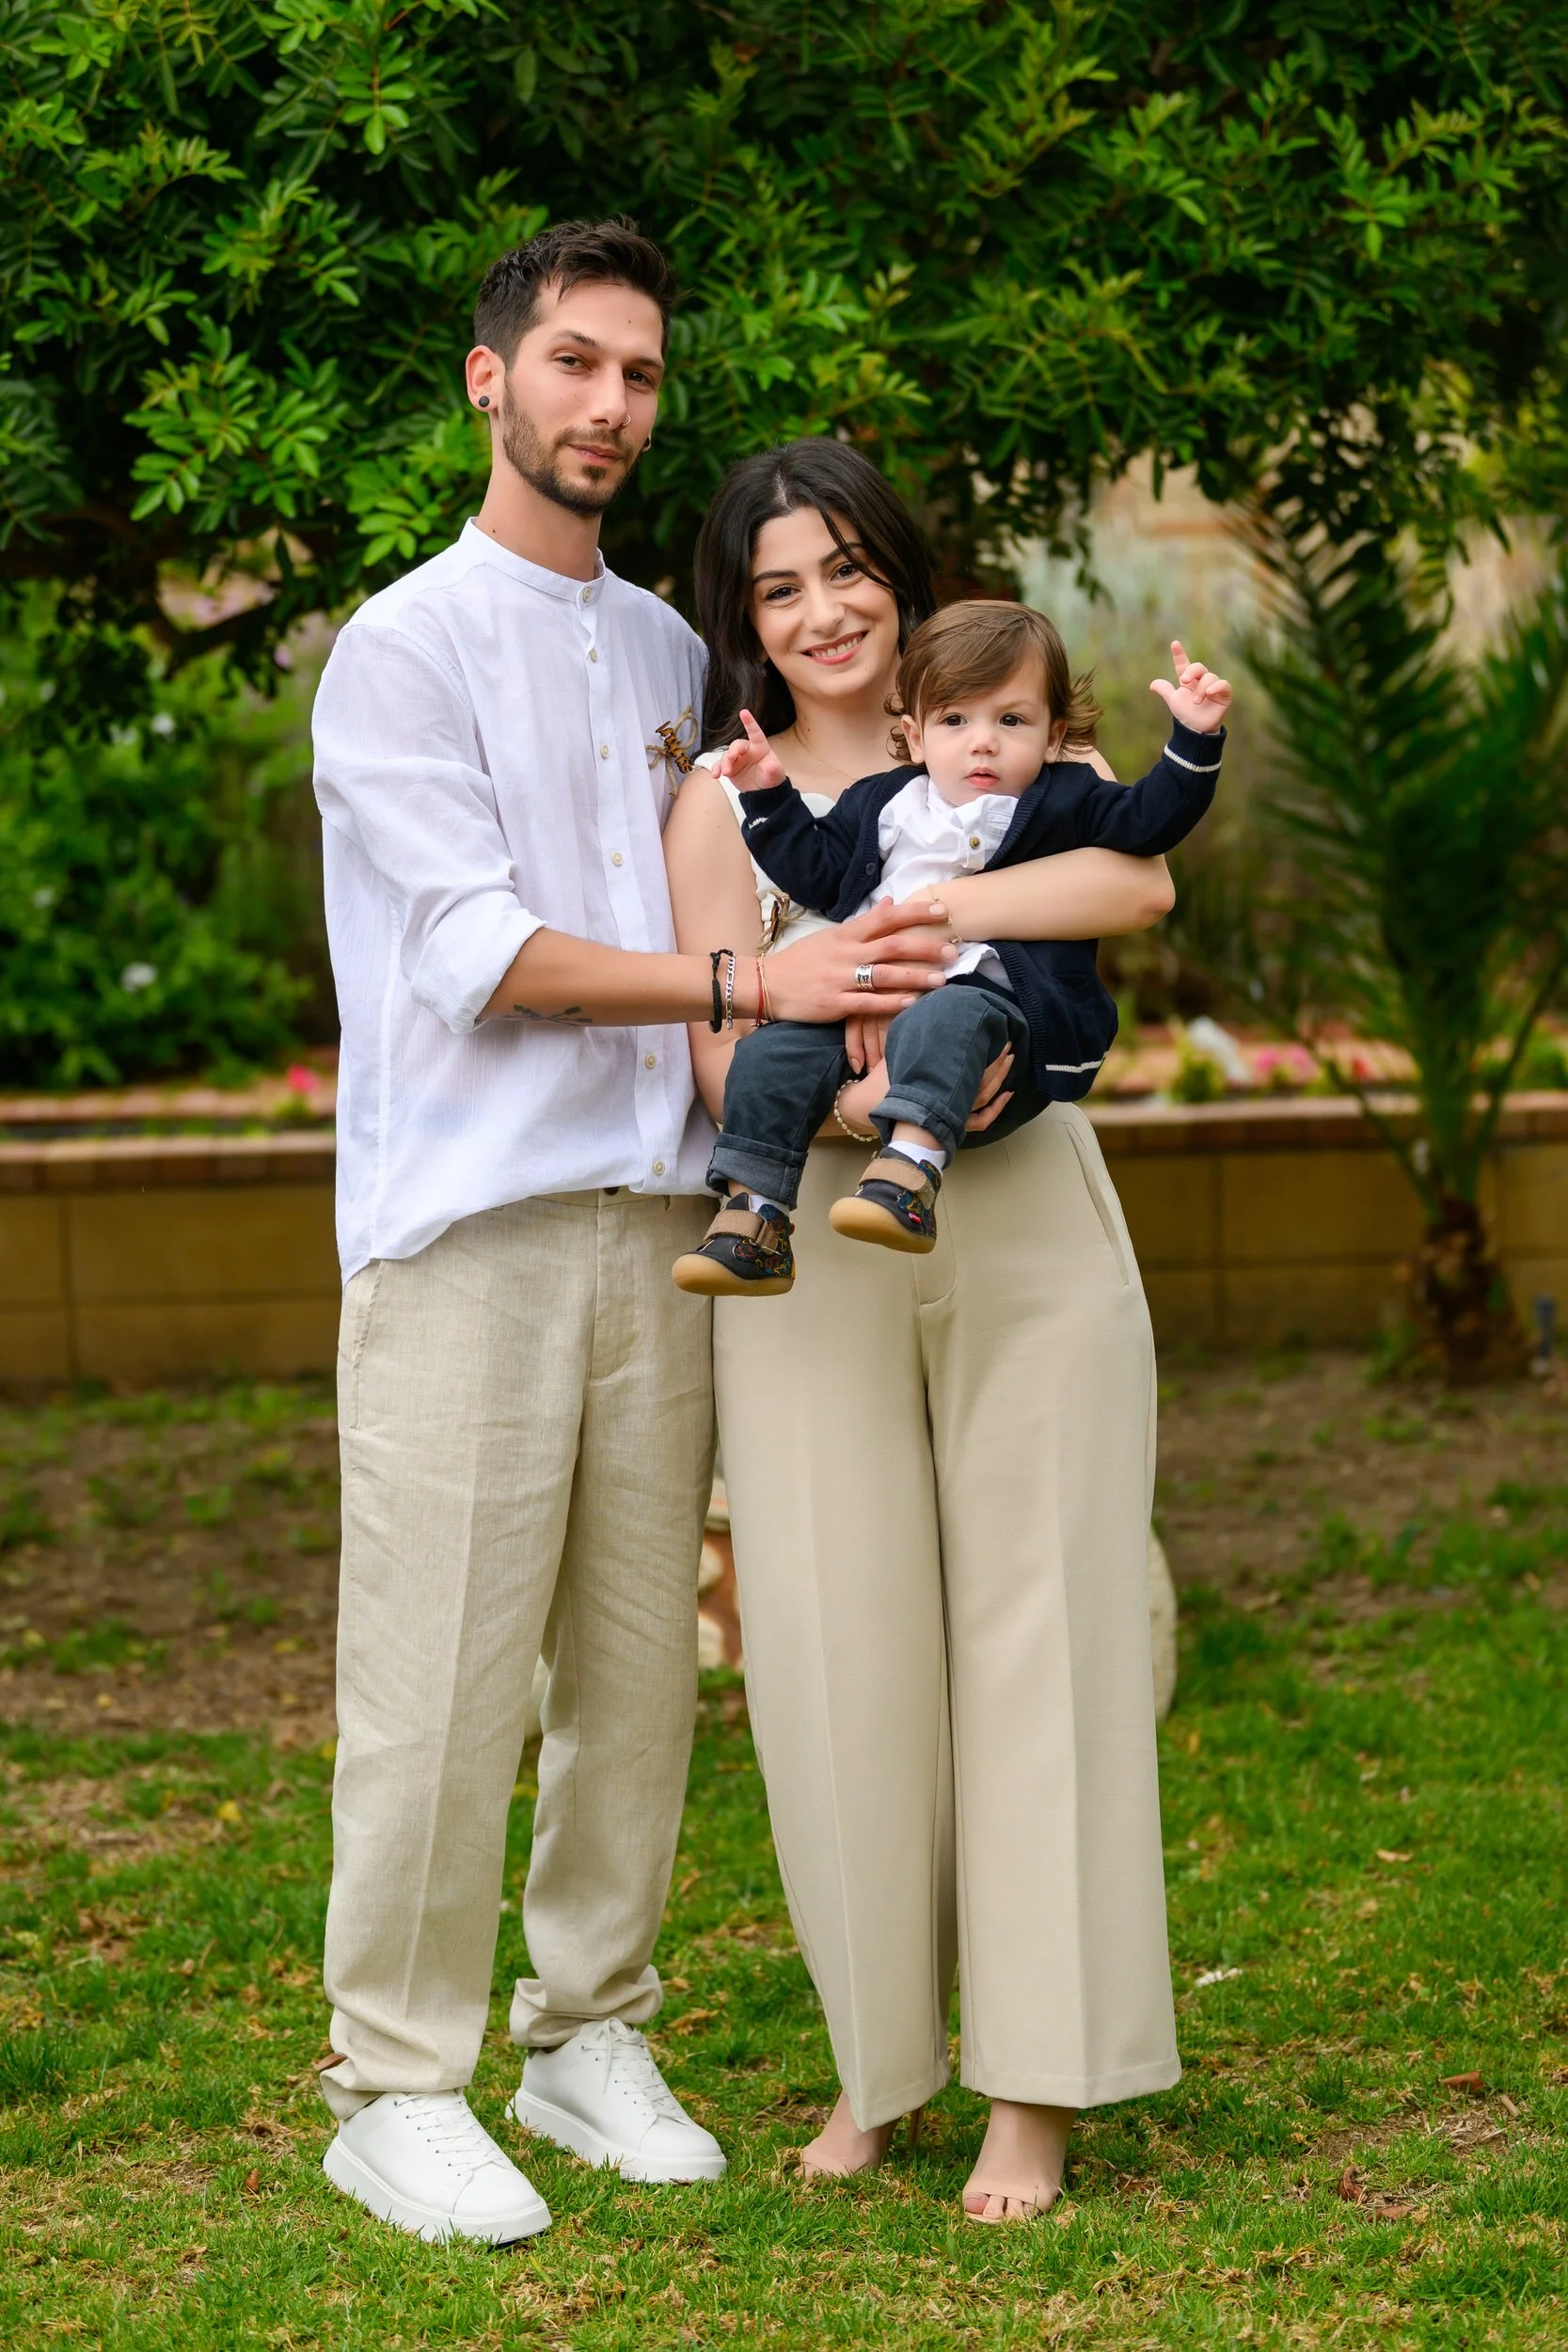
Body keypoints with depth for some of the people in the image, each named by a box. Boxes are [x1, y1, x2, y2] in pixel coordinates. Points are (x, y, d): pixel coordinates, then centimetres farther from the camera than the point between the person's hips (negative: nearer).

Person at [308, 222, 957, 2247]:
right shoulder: (404, 649, -2)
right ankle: (394, 2083, 4)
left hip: (658, 1218, 6)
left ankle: (590, 2037, 19)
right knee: (441, 1678, -5)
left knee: (637, 1661, 7)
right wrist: (756, 981, -19)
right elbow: (476, 950, -12)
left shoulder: (670, 655, 18)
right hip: (467, 1230, -6)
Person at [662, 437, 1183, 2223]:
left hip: (1026, 1224, 0)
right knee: (842, 1638, -1)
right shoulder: (727, 794, 5)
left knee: (1033, 1621, 0)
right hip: (816, 1246, 0)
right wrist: (866, 1102, -22)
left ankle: (1033, 2085, 7)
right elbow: (723, 1064, -4)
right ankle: (878, 2057, 16)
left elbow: (1137, 882, -12)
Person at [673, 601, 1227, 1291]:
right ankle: (752, 1214, -16)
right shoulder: (881, 804, 24)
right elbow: (817, 873, 30)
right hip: (867, 1012, 5)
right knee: (775, 1050, -16)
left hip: (989, 999, -5)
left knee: (943, 1021, -39)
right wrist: (770, 800, 23)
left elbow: (1148, 819, 1)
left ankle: (912, 1163, -58)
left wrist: (1194, 740, -10)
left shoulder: (1063, 804, 12)